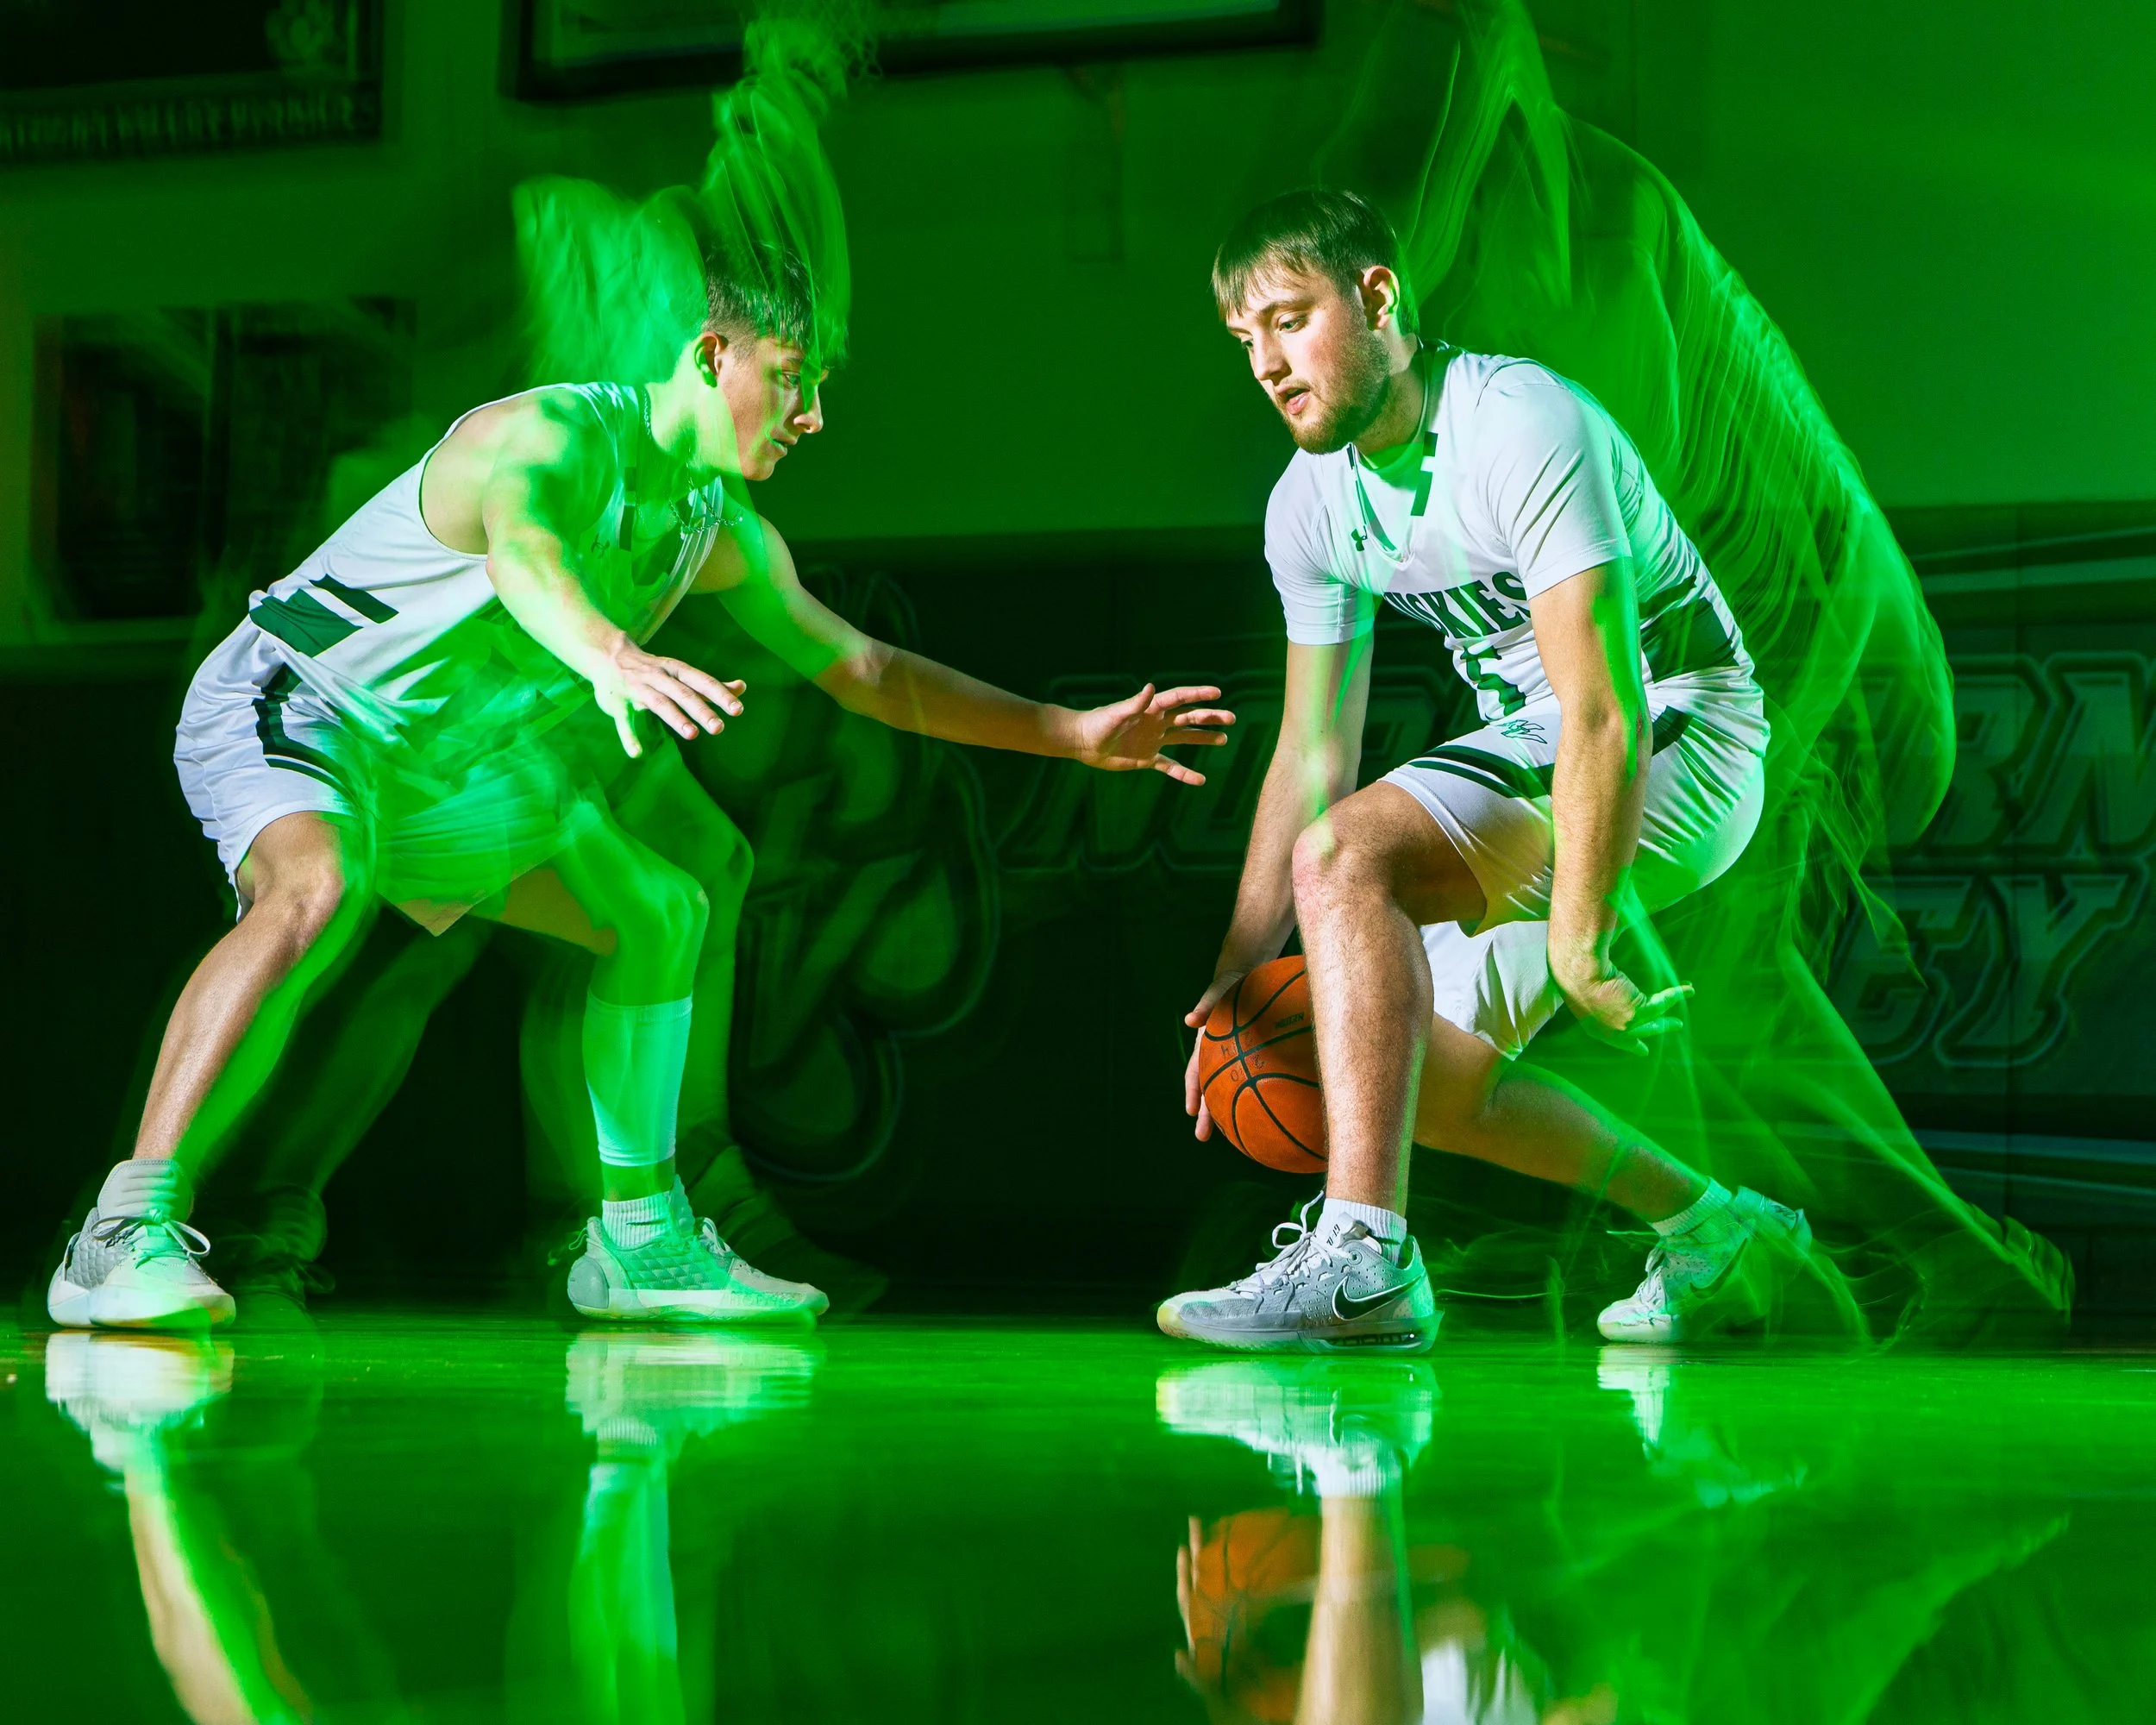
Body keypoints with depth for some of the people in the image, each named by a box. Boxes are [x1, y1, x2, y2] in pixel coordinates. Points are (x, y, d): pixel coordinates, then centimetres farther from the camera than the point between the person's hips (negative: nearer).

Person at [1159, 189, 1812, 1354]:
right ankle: (1719, 1235, 20)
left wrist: (1577, 946, -31)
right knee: (1412, 1070, 6)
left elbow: (1608, 714, -29)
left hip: (1680, 742, -9)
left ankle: (1363, 1259, -33)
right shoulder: (1311, 506, 2)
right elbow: (1309, 755, 7)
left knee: (1348, 856, -28)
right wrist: (1237, 973, 0)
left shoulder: (1520, 428, -24)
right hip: (1530, 749, 9)